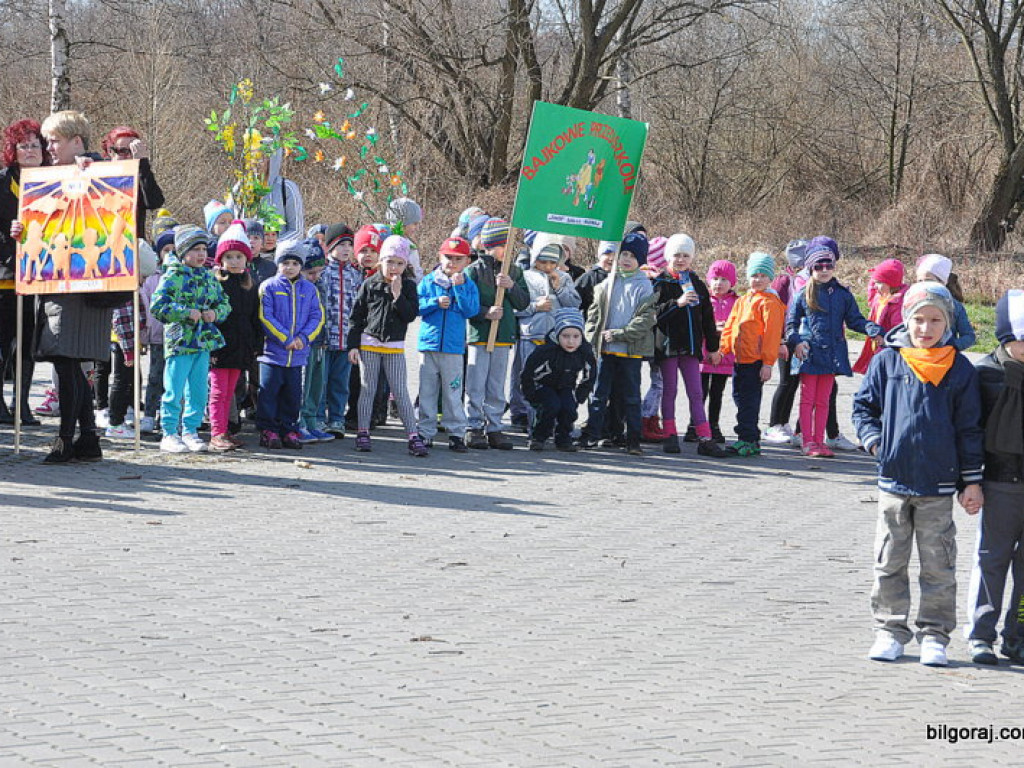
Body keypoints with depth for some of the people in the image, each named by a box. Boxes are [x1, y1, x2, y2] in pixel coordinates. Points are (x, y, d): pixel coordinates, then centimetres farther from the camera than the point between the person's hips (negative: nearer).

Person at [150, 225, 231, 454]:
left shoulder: (209, 277, 12)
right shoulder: (172, 277, -8)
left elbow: (224, 303, 20)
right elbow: (157, 306, -15)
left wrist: (215, 313, -2)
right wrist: (186, 312, -18)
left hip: (204, 342, 6)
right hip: (179, 341, -6)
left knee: (199, 392, 10)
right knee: (174, 392, -3)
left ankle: (190, 431, 21)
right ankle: (170, 434, 5)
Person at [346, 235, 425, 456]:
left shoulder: (408, 287, 1)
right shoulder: (370, 285, 0)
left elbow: (411, 315, -9)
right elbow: (357, 316, 3)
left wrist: (398, 296, -19)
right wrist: (353, 345, -2)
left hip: (395, 346, 0)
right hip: (369, 343, 0)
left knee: (401, 392, -2)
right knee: (367, 389, 4)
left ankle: (413, 435, -3)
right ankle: (363, 432, 12)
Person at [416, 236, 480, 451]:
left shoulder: (469, 285, 4)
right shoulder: (428, 282, 6)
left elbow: (471, 310, -8)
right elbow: (417, 306, 1)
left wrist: (459, 287, -13)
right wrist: (435, 303, -15)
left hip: (453, 346, -1)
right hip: (429, 344, 1)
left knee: (453, 392, 1)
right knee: (427, 391, 5)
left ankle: (456, 433, 7)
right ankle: (426, 432, 12)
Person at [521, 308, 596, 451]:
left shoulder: (586, 354, -17)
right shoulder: (546, 352, -30)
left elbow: (588, 380, 2)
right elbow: (527, 375, -19)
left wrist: (578, 399, -2)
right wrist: (533, 397, -15)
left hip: (566, 388, 4)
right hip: (542, 386, -4)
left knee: (569, 409, -21)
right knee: (552, 406, -28)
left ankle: (563, 439, 3)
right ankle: (537, 438, -10)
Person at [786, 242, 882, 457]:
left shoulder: (843, 294, 7)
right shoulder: (804, 295, 2)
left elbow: (855, 320, 8)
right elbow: (790, 323, 6)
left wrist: (872, 328, -9)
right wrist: (796, 341, -11)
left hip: (832, 353, 2)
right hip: (809, 352, -2)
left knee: (823, 401, 8)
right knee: (807, 399, 1)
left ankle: (819, 441, 13)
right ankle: (808, 442, 4)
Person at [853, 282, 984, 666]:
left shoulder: (960, 370, 0)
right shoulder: (886, 362, 1)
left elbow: (969, 428, 4)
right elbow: (863, 405, 12)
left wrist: (972, 481, 2)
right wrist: (874, 439, -5)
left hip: (938, 485, -1)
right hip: (894, 478, 1)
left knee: (938, 564, 4)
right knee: (890, 562, 8)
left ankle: (934, 634, 13)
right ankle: (890, 630, 18)